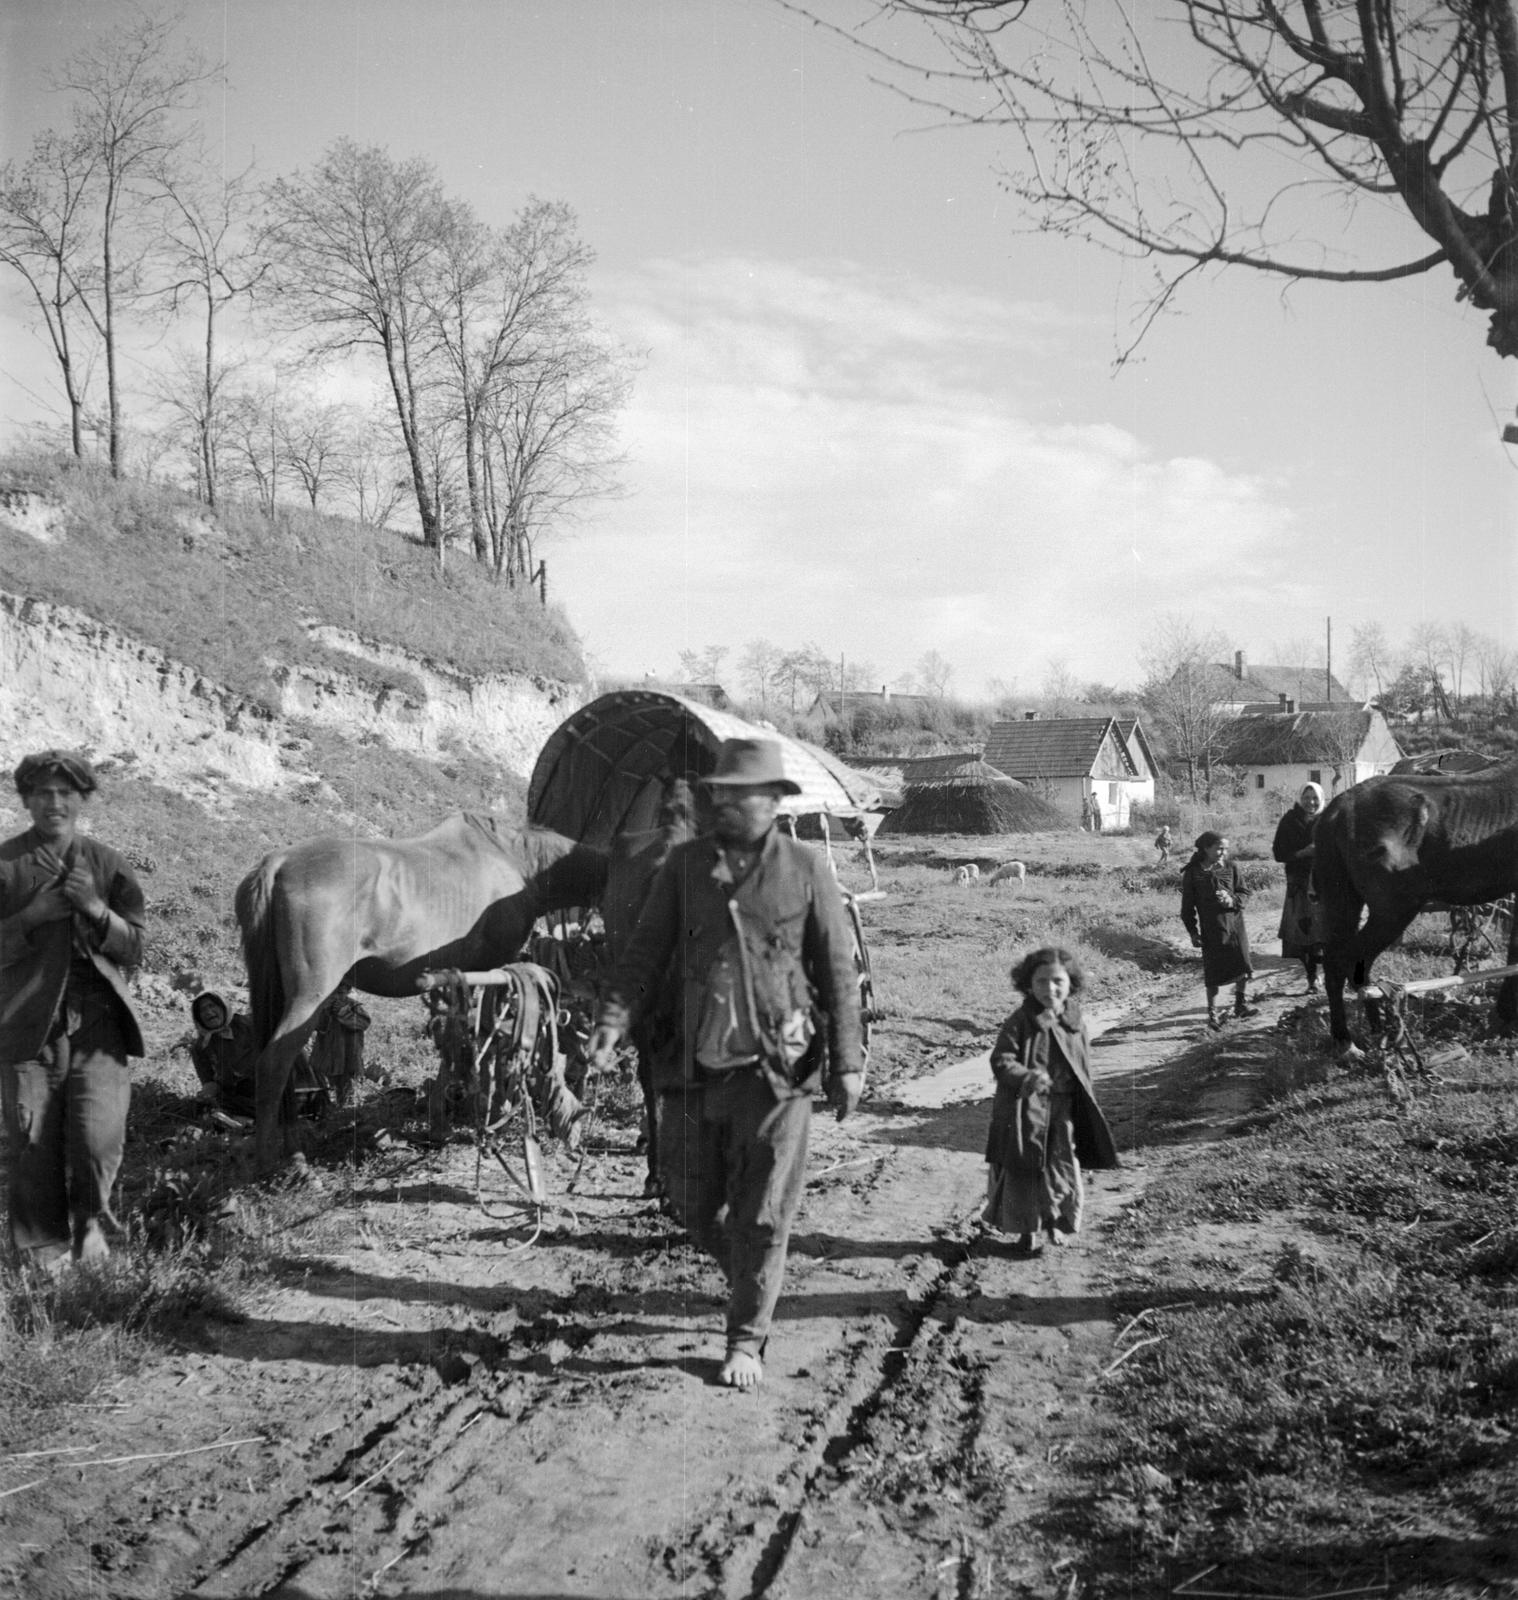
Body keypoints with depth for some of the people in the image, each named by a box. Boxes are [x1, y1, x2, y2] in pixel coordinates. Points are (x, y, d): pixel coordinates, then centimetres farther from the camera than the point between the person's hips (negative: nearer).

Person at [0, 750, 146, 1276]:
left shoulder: (106, 863, 8)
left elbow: (134, 948, 5)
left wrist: (96, 909, -12)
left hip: (97, 1023, 1)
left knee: (100, 1137, -10)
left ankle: (91, 1223, 16)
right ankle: (42, 1247, 19)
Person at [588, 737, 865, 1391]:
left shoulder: (805, 870, -1)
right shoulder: (685, 865, 5)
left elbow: (838, 971, 1)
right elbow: (645, 950, 3)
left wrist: (847, 1064, -3)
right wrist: (612, 1020, -12)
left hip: (774, 1067, -3)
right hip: (693, 1067, 3)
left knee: (761, 1215, 2)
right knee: (691, 1201, 11)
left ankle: (746, 1340, 17)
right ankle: (748, 1278, 40)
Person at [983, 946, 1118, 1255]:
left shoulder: (1075, 1024, 3)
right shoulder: (1020, 1022, -8)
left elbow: (1084, 1070, 12)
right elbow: (1001, 1060, -13)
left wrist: (1086, 1111, 11)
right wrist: (1026, 1078, -31)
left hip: (1065, 1113, 3)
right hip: (1026, 1111, -3)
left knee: (1063, 1168, 7)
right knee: (1026, 1171, 3)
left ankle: (1054, 1222, 28)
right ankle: (1027, 1230, 18)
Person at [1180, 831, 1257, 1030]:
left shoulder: (1230, 868, 2)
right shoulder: (1193, 873, -5)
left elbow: (1244, 893, 7)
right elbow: (1187, 906, -1)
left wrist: (1233, 900, -15)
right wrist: (1193, 932, -2)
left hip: (1235, 924, 3)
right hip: (1212, 929, -3)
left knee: (1242, 968, 8)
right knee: (1213, 972, 1)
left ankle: (1241, 1004, 28)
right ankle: (1212, 1012, 13)